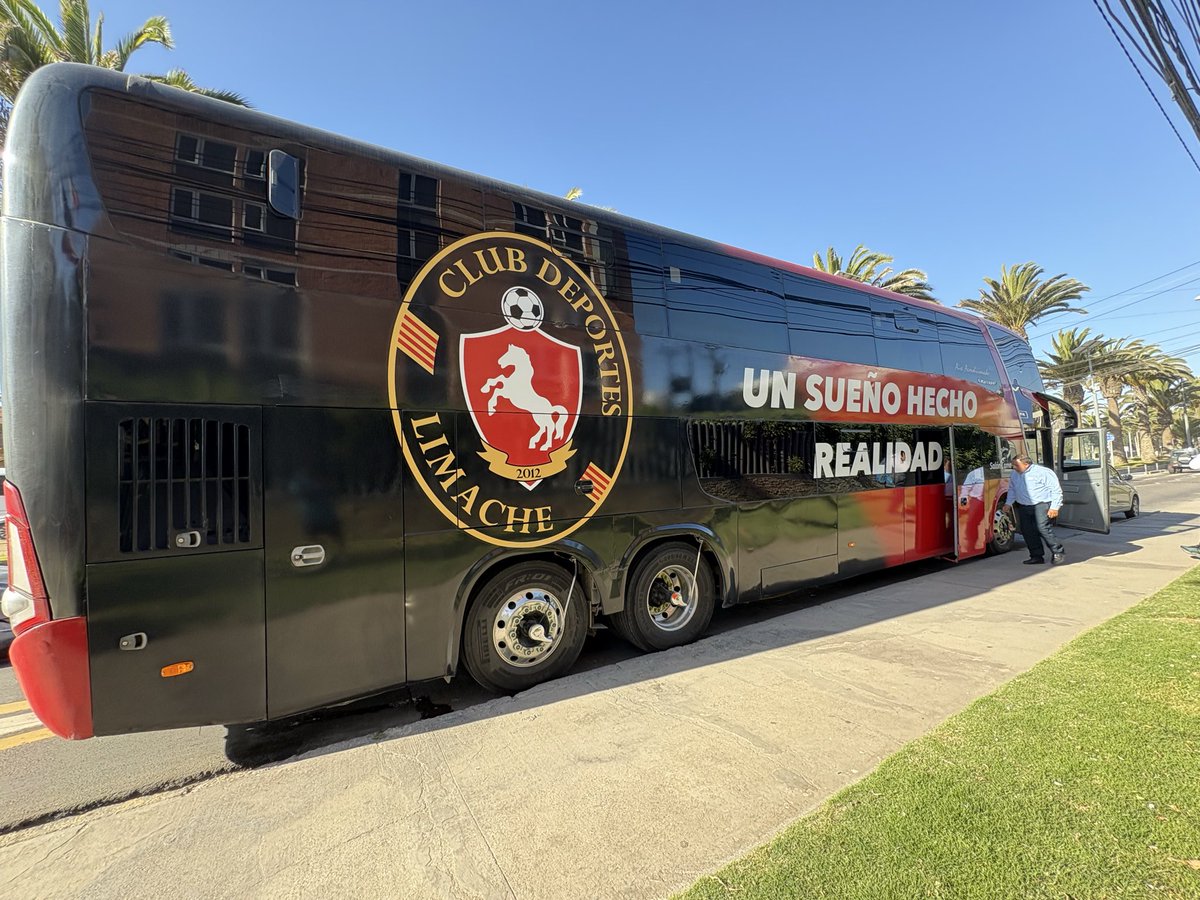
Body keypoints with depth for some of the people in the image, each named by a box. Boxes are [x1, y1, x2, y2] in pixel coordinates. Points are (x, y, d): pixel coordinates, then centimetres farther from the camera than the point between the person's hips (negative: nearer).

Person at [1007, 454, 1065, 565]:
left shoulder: (1043, 472, -8)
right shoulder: (1015, 474, 12)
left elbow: (1056, 490, -6)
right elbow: (1011, 489, 24)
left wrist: (1054, 507, -11)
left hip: (1041, 504, -6)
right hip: (1023, 507, 6)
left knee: (1042, 528, -19)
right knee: (1027, 531, 2)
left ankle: (1058, 552, -2)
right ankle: (1037, 556, 11)